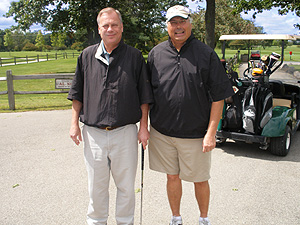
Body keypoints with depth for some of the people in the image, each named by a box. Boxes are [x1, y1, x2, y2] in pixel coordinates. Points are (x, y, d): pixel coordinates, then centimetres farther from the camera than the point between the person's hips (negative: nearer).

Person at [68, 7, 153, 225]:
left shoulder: (134, 56, 0)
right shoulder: (87, 55, 5)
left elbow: (144, 96, 2)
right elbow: (77, 94, 10)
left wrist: (144, 126, -2)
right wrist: (74, 123, 5)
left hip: (125, 132, -1)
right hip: (93, 133, 2)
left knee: (126, 186, 12)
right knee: (96, 186, 14)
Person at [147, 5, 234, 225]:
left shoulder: (206, 54, -5)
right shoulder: (156, 53, 4)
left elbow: (218, 97, -6)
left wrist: (211, 133, -11)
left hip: (195, 134, -2)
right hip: (162, 131, 2)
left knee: (200, 180, 12)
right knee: (172, 177, 15)